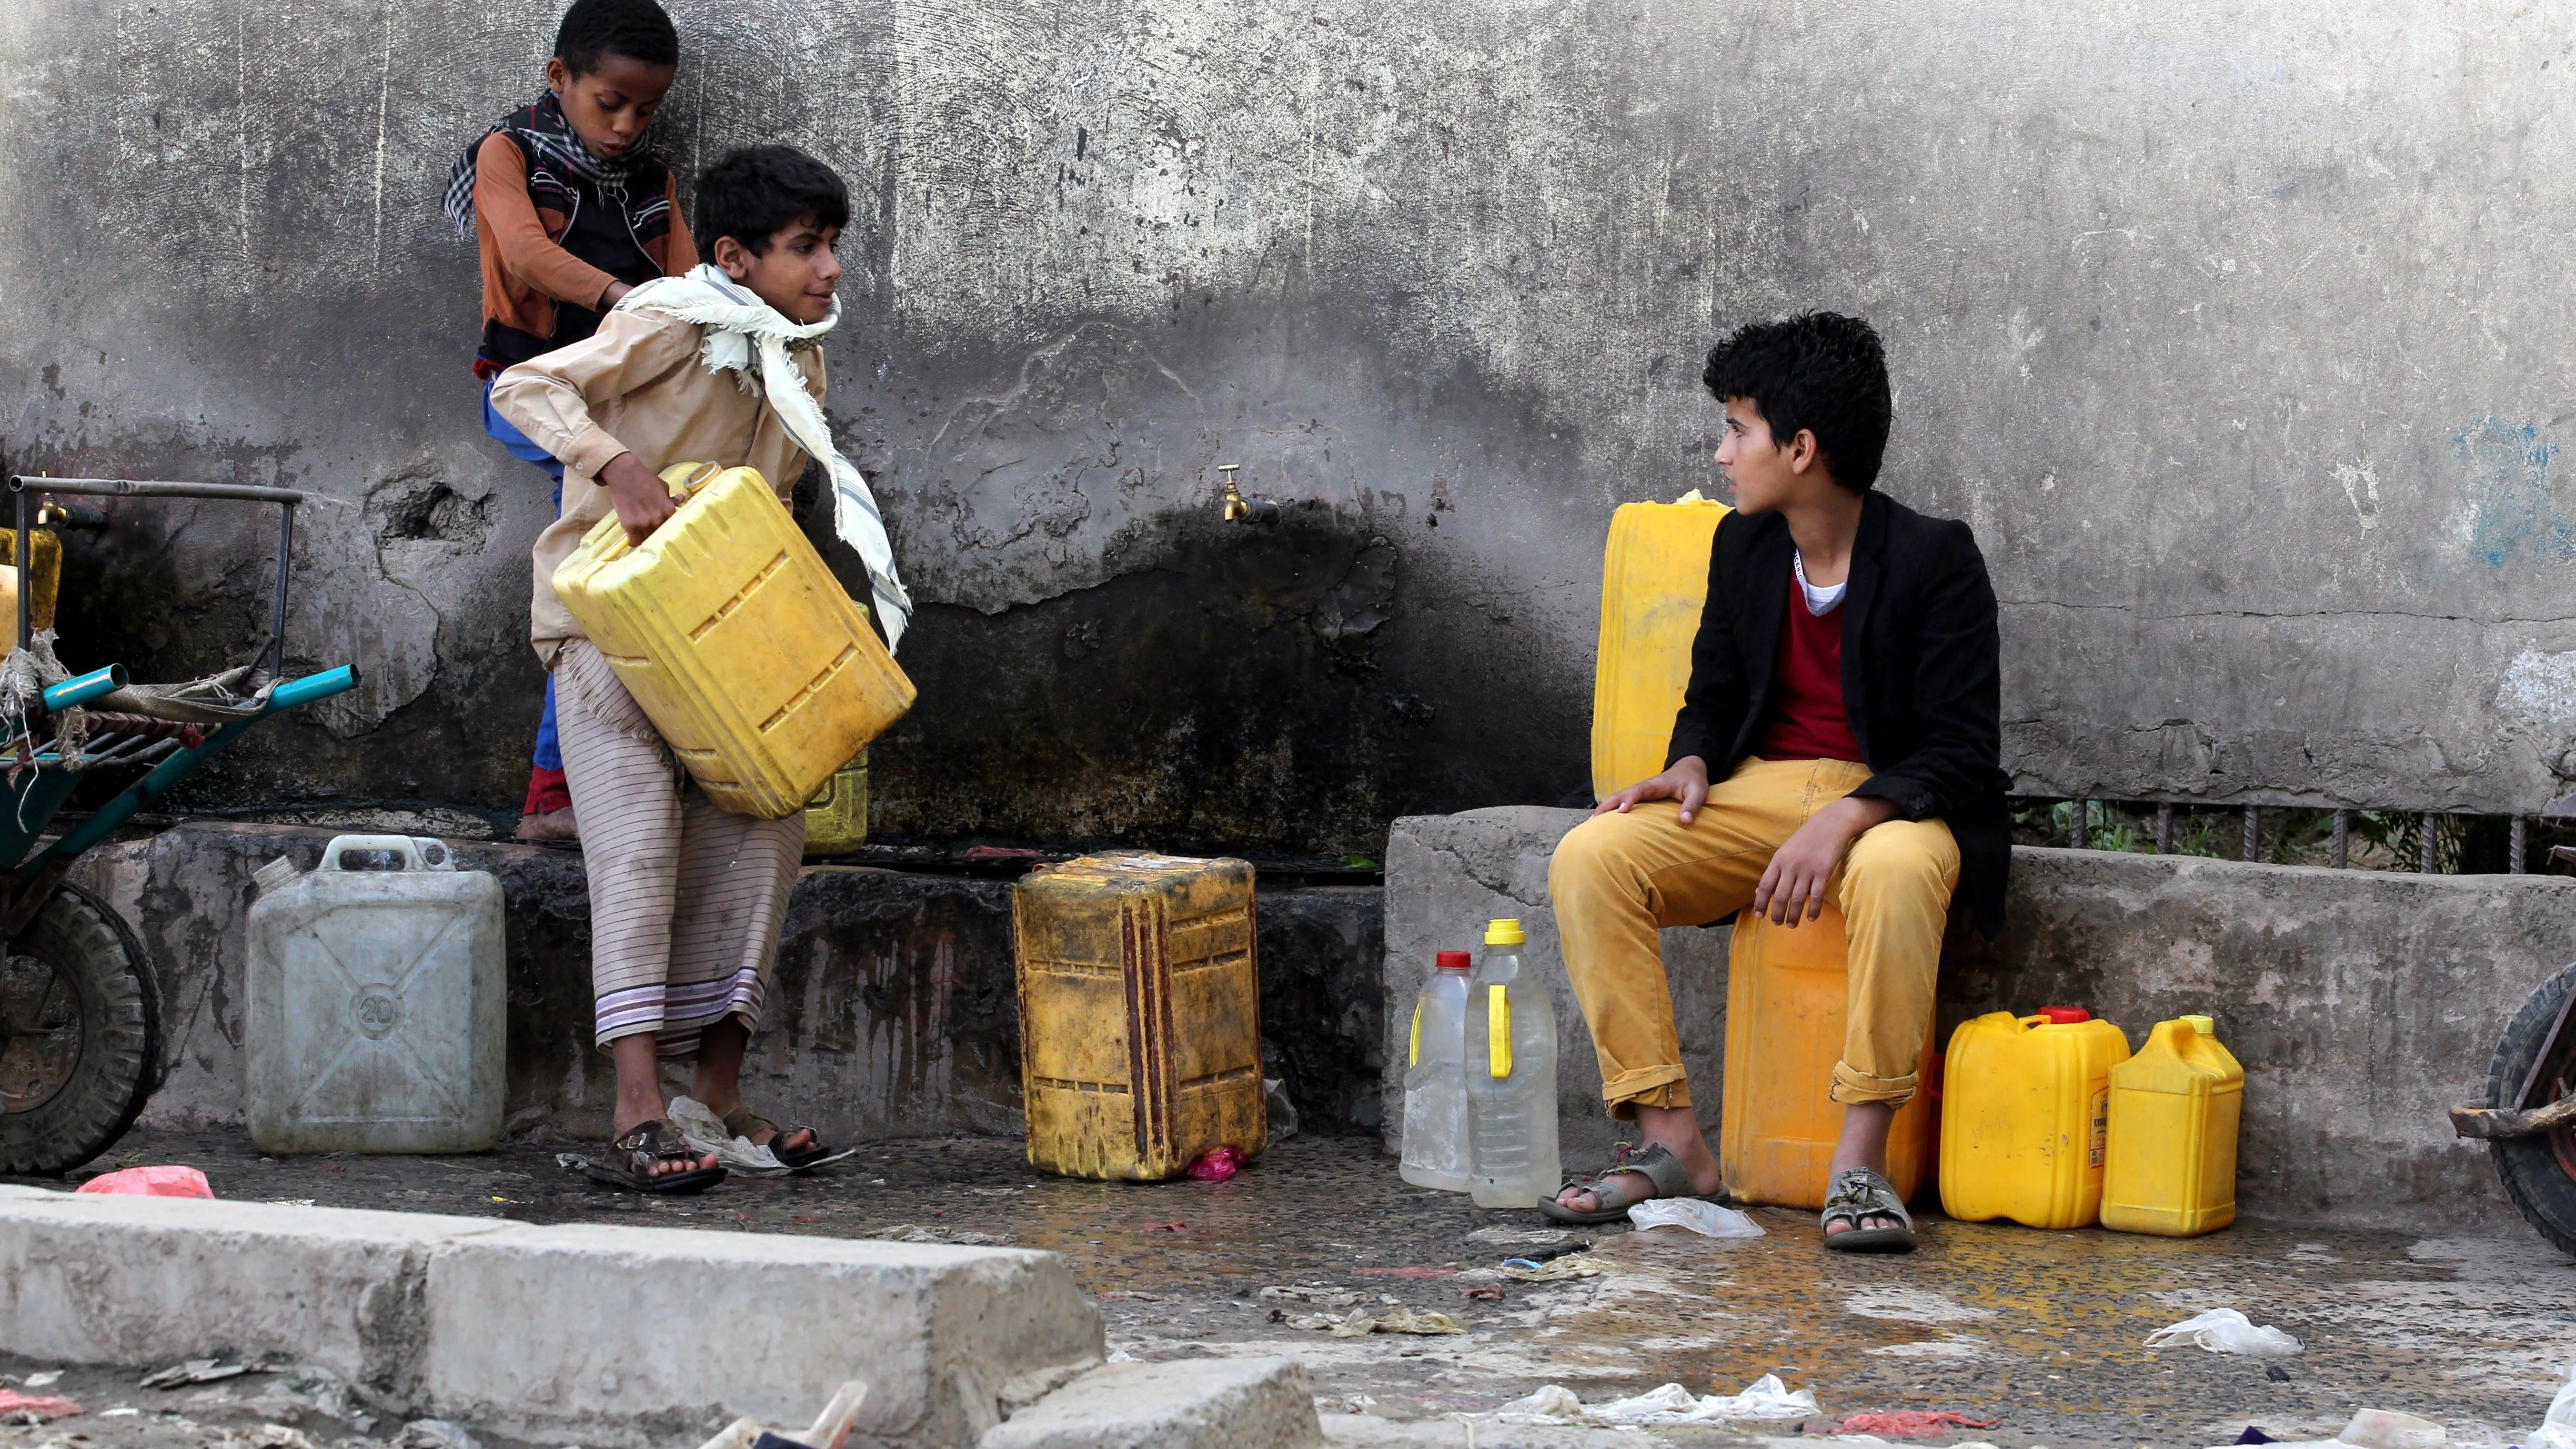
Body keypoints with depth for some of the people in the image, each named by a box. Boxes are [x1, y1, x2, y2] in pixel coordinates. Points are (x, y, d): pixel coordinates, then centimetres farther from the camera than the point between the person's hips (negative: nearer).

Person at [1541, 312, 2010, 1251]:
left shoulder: (1935, 559, -10)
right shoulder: (1743, 548, 8)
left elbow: (1964, 747, -14)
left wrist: (1847, 818, -29)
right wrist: (1690, 766, -6)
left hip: (1890, 802, -6)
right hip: (1760, 789, 6)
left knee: (1897, 872, -42)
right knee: (1588, 858, -20)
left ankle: (1860, 1160, -35)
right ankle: (1669, 1139, -19)